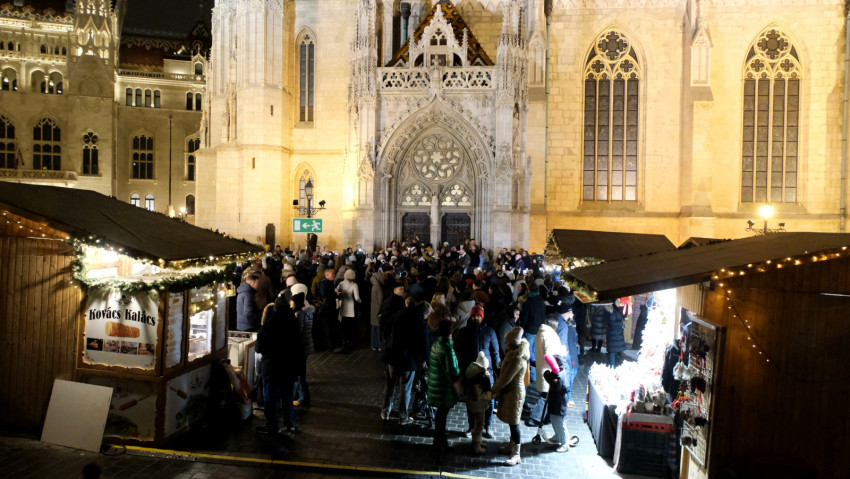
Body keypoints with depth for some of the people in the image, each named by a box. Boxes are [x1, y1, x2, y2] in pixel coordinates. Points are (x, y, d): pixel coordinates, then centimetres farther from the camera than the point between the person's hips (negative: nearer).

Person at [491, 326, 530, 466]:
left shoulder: (517, 358, -27)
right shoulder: (514, 353, 5)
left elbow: (506, 378, -23)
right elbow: (504, 372, 10)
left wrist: (494, 391, -10)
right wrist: (497, 389, 5)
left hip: (514, 393, -10)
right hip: (509, 391, 10)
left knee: (514, 423, -2)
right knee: (511, 422, 21)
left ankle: (516, 456, 7)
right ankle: (511, 446, 36)